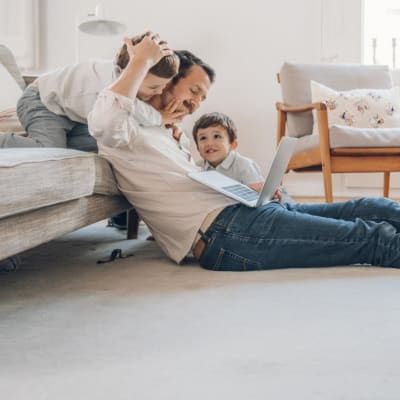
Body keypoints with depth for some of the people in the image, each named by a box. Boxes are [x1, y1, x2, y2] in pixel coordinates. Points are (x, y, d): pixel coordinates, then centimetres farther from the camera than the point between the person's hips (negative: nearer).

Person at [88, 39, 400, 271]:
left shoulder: (163, 136, 29)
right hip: (224, 230, -10)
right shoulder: (129, 136, -1)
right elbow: (104, 120, -26)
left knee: (375, 209, 2)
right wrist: (142, 61, -14)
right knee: (373, 238, -11)